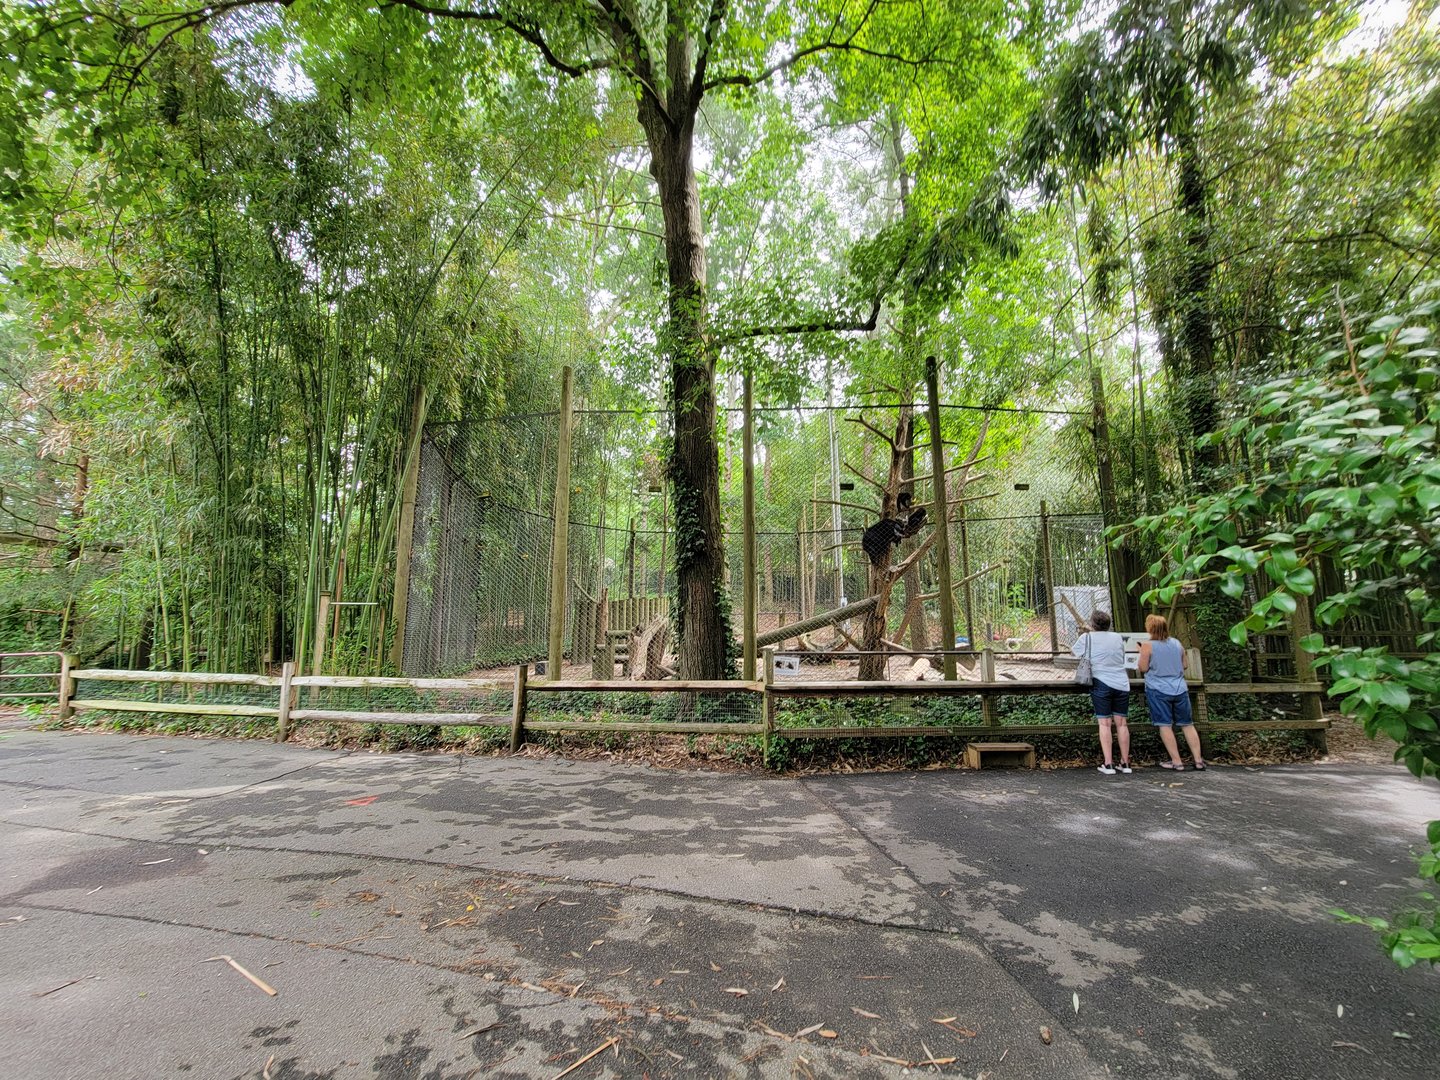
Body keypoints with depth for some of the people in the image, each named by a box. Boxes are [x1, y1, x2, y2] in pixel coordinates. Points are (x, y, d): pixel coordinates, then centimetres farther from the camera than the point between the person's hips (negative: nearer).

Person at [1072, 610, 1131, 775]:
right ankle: (1125, 763, 13)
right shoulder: (1118, 638, 10)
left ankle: (1108, 764, -4)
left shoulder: (1087, 638, 0)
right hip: (1122, 684, 3)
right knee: (1121, 723, 7)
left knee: (1104, 723, -2)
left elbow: (1073, 650, 18)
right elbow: (1122, 659, 23)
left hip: (1101, 684, -3)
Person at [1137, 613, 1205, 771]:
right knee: (1187, 724, 13)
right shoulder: (1177, 643, 7)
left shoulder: (1147, 645, -10)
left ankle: (1177, 762, 0)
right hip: (1180, 689, 5)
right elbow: (1184, 665, 16)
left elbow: (1143, 668, -8)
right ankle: (1198, 760, 16)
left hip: (1158, 690, -5)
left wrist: (1142, 654, 7)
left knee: (1165, 725, -1)